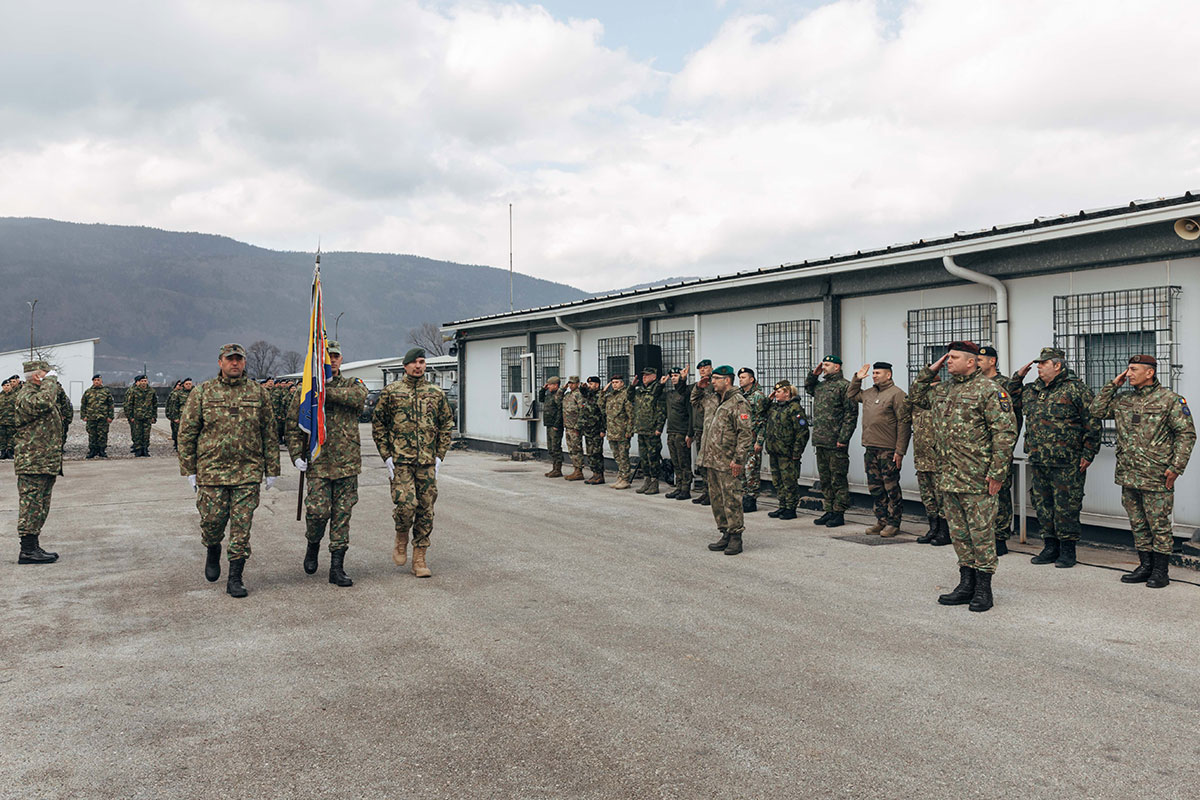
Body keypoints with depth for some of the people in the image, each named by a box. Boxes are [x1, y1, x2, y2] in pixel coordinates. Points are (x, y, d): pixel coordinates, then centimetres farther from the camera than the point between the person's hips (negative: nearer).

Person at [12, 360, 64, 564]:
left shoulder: (39, 393, 20)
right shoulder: (25, 396, -12)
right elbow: (43, 402, -33)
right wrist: (50, 381, -20)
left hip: (46, 462, 10)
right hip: (32, 463, -10)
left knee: (39, 507, 14)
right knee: (31, 505, -7)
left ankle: (33, 547, 21)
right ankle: (27, 550, -4)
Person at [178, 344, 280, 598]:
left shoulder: (258, 393, 5)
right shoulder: (202, 393, 3)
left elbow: (270, 433, 8)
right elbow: (186, 432, 5)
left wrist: (271, 470, 6)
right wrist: (189, 470, 1)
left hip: (249, 471, 0)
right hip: (211, 470, 0)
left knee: (242, 526, 0)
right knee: (212, 521, 4)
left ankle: (235, 578, 9)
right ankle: (213, 552, 37)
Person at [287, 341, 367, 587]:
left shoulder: (352, 384, 9)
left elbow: (359, 396, -16)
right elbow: (293, 424, 8)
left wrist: (326, 391, -17)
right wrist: (296, 454, -2)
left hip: (347, 462, 1)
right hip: (318, 462, -1)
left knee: (342, 514, 3)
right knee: (318, 510, -9)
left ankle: (337, 567, 11)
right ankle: (313, 545, 24)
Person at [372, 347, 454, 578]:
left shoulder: (436, 393, 9)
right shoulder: (391, 391, 3)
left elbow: (446, 425, 14)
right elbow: (378, 423, 6)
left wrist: (440, 455, 5)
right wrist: (386, 455, -1)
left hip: (427, 462, 3)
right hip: (400, 461, -2)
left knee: (426, 510, 3)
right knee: (406, 504, -16)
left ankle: (419, 558, 14)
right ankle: (401, 539, 15)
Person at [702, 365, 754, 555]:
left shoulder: (738, 403, -11)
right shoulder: (713, 401, 16)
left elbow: (745, 433, -16)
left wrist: (738, 459, -21)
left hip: (728, 463, -9)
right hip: (711, 461, 9)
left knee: (731, 500, -5)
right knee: (717, 500, 12)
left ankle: (736, 538, 3)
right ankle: (725, 534, 21)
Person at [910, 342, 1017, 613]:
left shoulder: (988, 390, -9)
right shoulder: (942, 389, 14)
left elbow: (1006, 432, -13)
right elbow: (917, 396, 31)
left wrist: (997, 472, -17)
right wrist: (930, 370, 15)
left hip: (977, 479, -7)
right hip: (948, 477, 8)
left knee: (981, 533, 1)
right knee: (959, 533, 13)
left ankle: (983, 589, 10)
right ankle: (966, 584, 23)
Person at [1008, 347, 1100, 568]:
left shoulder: (1076, 389, -7)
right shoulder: (1032, 390, 13)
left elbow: (1092, 422, -7)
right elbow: (1012, 403, 26)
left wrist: (1088, 453, -9)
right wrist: (1017, 377, 14)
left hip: (1066, 463, -7)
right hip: (1038, 461, 7)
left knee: (1066, 505, 0)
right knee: (1042, 503, 12)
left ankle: (1067, 550, 10)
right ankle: (1050, 547, 22)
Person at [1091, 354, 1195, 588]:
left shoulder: (1170, 399, -5)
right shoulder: (1123, 400, 11)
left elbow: (1187, 434, -6)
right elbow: (1097, 411, 13)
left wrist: (1176, 466, -12)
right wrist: (1113, 384, 7)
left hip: (1156, 478, -6)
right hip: (1128, 476, 6)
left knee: (1159, 525, 2)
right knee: (1138, 524, 13)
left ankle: (1161, 571, 11)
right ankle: (1145, 566, 23)